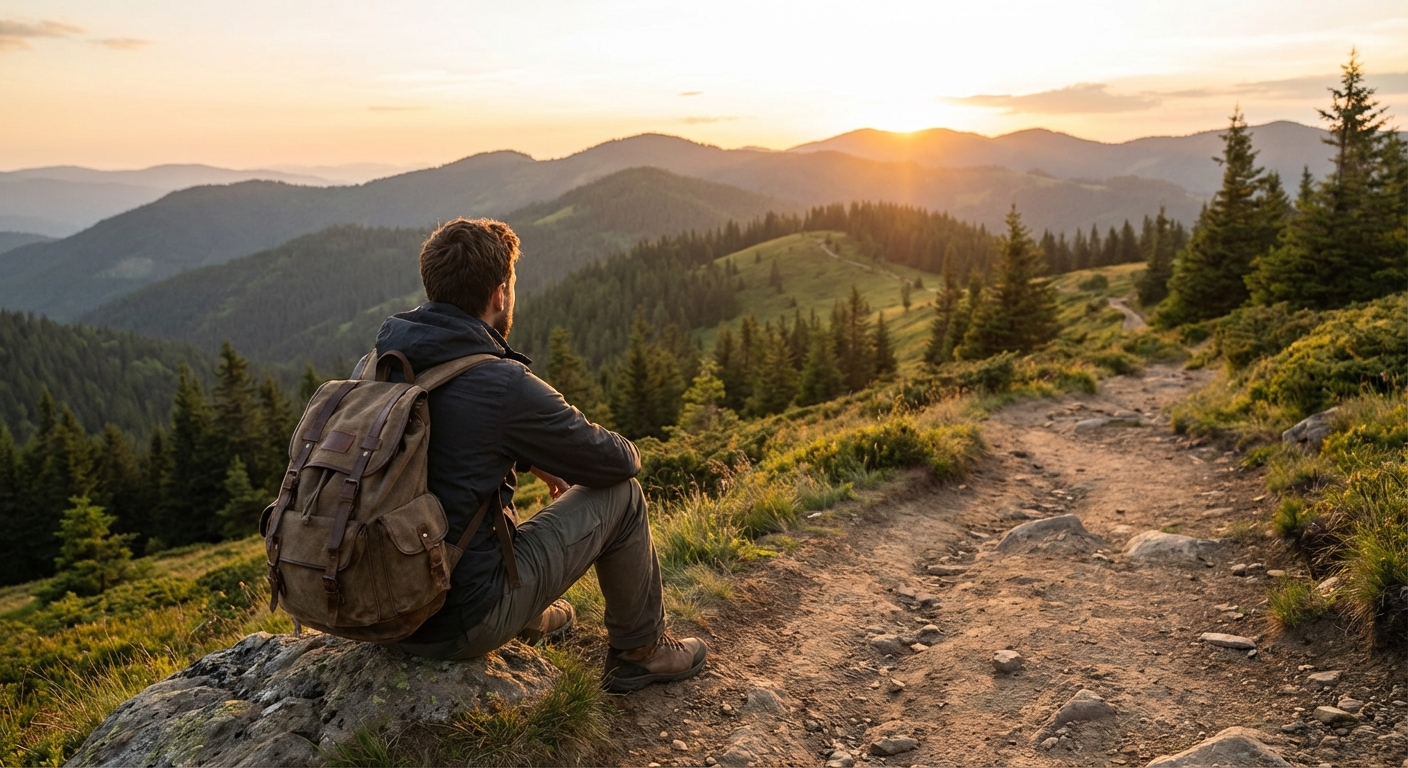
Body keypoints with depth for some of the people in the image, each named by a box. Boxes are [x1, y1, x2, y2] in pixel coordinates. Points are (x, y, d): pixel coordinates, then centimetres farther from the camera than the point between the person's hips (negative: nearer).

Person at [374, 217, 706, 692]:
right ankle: (640, 651, 24)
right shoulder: (503, 385, -22)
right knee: (621, 495, 3)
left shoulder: (376, 362, -1)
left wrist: (530, 459, 19)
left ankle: (534, 620, 47)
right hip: (459, 625, -7)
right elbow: (617, 461, -9)